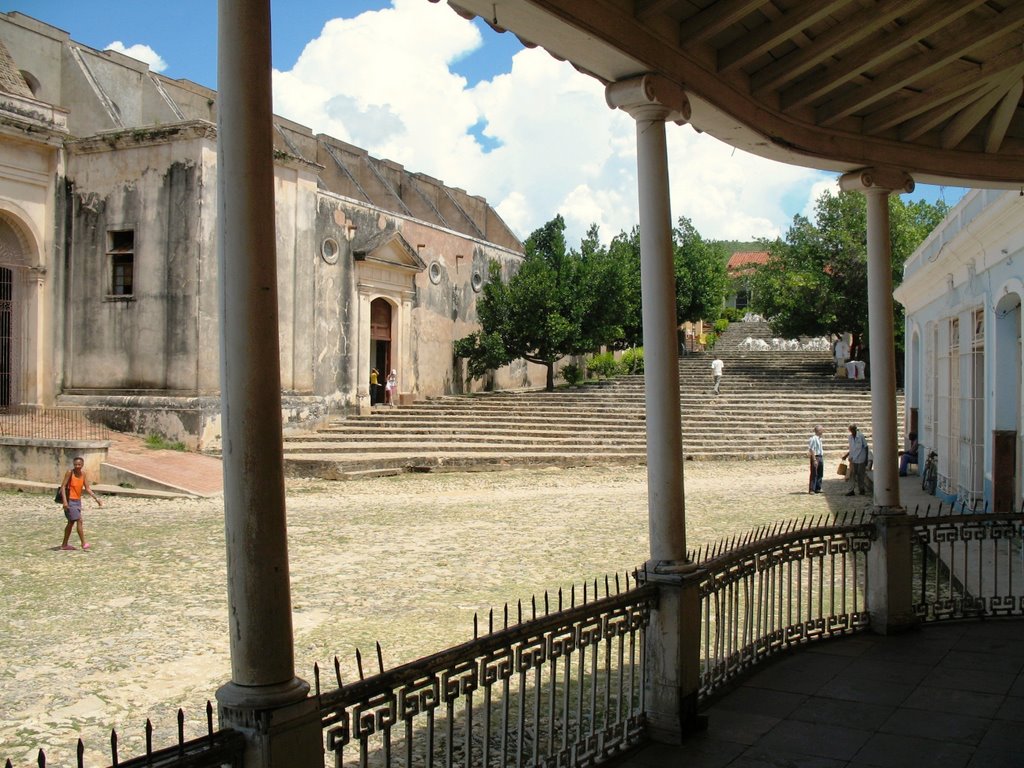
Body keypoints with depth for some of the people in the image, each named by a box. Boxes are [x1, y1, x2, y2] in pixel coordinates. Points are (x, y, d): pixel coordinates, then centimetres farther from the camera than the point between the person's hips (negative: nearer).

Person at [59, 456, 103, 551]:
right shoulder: (69, 472, -14)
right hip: (70, 501, -7)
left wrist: (96, 498, -5)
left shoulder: (83, 474, 2)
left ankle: (64, 545, 24)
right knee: (79, 520, -14)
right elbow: (63, 486, -17)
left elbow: (87, 488, 4)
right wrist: (64, 501, -27)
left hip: (78, 501, 7)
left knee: (71, 522, 14)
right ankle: (83, 543, -11)